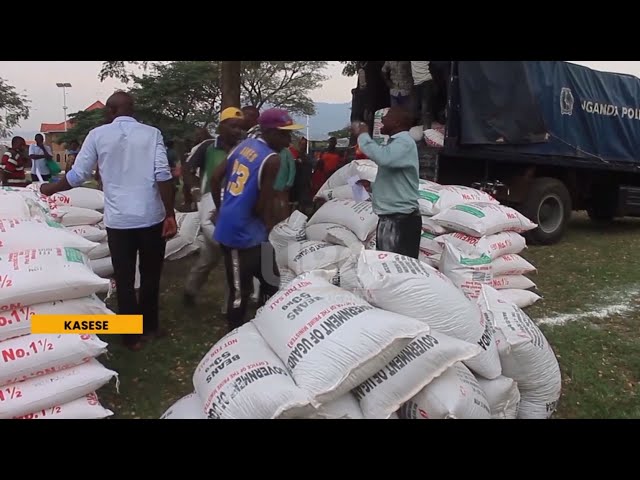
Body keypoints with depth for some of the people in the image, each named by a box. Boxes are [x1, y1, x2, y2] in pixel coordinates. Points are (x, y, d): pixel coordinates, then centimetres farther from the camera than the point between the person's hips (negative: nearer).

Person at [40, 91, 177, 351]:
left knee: (124, 280, 10)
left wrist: (50, 188, 23)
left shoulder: (98, 135, 1)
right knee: (150, 275, 16)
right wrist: (170, 215, -5)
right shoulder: (152, 133, 0)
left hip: (119, 220, -1)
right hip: (152, 217, 1)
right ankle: (150, 326, 30)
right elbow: (163, 175, -9)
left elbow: (77, 175, 4)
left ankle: (132, 335, 17)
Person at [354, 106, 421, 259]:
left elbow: (383, 158, -34)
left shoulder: (405, 142, -13)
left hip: (402, 220, -10)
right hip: (388, 218, 10)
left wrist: (363, 136, -18)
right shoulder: (394, 143, 19)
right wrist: (370, 186, 10)